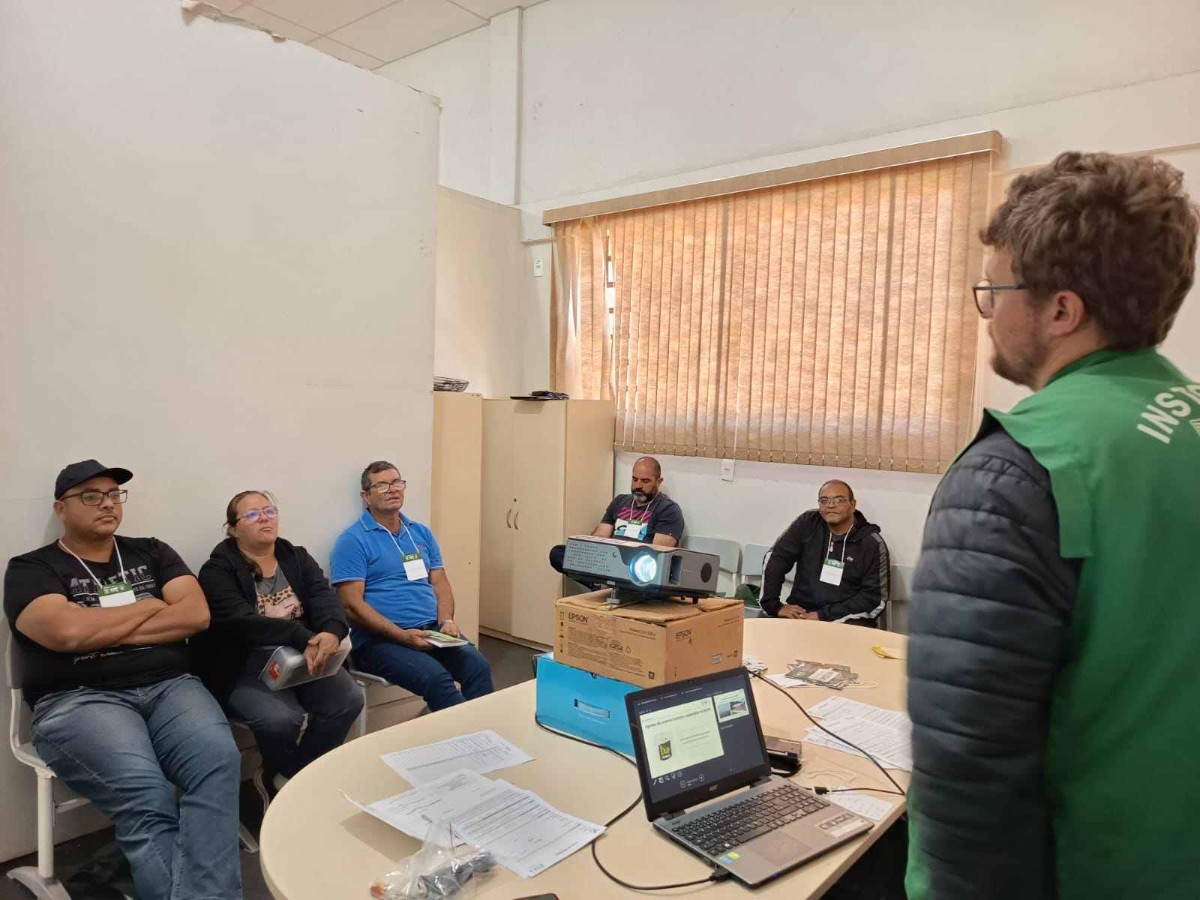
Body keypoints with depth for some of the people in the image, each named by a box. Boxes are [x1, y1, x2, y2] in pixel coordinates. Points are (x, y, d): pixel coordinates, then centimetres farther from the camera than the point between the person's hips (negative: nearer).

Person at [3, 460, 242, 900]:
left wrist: (104, 631, -2)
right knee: (146, 797, -32)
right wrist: (151, 605, 1)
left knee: (219, 760, -30)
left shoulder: (152, 552, 19)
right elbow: (68, 632, -12)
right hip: (78, 699, -2)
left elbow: (196, 615, 4)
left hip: (170, 686, 3)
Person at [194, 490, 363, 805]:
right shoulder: (218, 570, -4)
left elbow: (325, 596, -7)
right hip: (246, 669, -4)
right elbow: (241, 621, -21)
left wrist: (332, 633, -31)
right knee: (282, 718, -31)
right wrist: (305, 639, -35)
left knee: (349, 699, -19)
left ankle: (280, 779, 3)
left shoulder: (297, 557, 10)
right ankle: (285, 779, 5)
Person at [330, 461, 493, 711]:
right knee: (437, 678, -31)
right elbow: (352, 605, -9)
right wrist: (402, 635, -18)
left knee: (478, 665, -23)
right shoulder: (353, 540, -2)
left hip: (432, 630, 5)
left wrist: (446, 621, -6)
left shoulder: (421, 533, 17)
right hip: (380, 638, -5)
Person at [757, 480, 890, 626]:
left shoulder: (872, 543, -5)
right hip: (801, 613, 2)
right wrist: (773, 606, -8)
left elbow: (876, 598, -9)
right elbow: (775, 559, 2)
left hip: (848, 620, -2)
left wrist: (824, 616, -16)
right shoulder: (808, 523, 1)